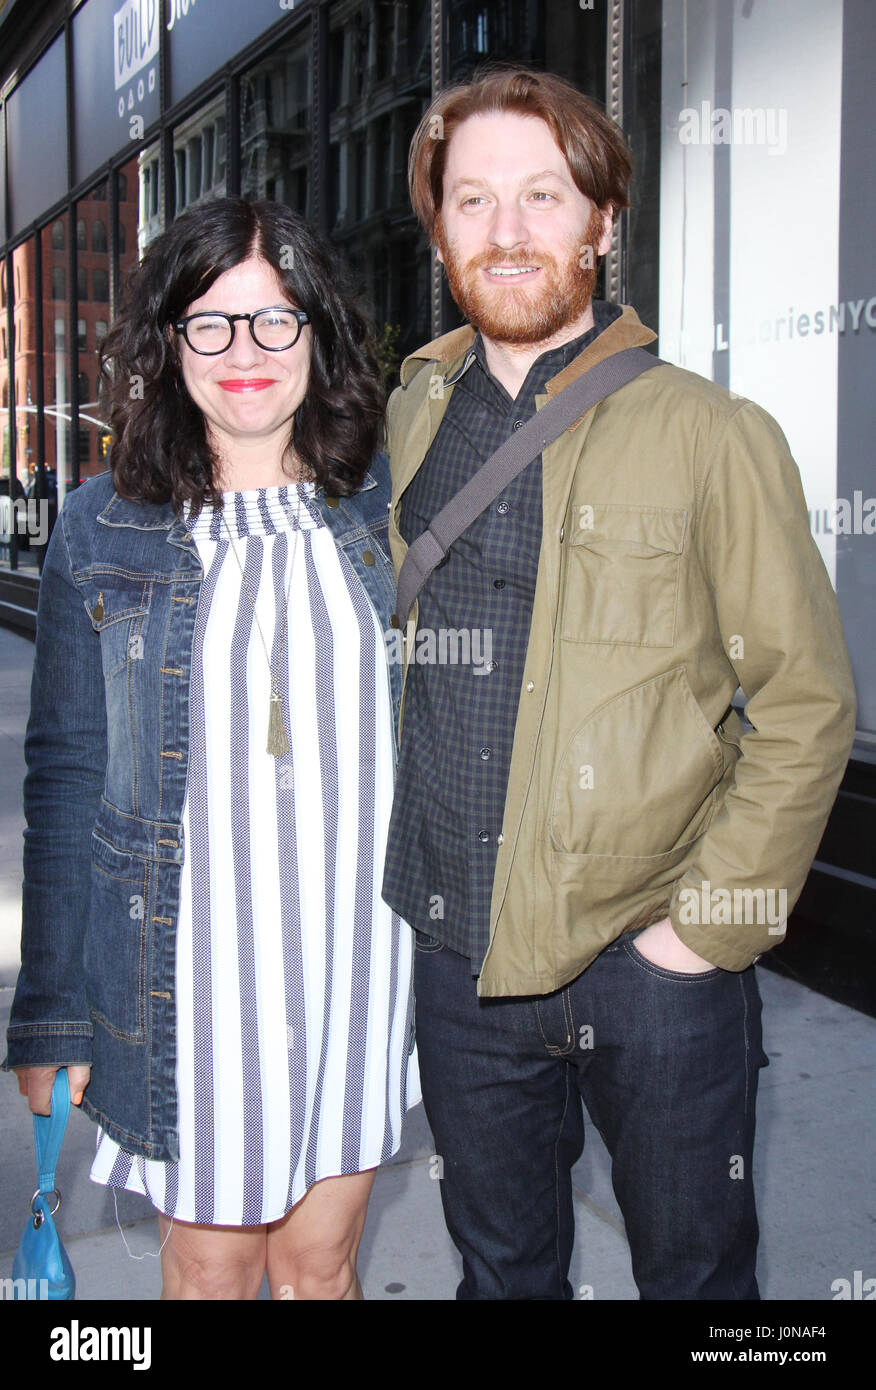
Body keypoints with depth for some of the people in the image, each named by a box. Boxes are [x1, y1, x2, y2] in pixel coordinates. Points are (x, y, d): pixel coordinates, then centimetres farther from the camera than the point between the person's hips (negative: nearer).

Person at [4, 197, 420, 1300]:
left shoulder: (387, 510, 2)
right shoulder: (103, 529, -2)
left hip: (361, 958, 2)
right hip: (190, 964, -1)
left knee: (321, 1260, 15)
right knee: (209, 1267, 12)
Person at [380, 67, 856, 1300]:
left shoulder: (708, 434, -7)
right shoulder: (411, 423, 6)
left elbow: (807, 703, -6)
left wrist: (710, 923, -11)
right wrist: (400, 865, 10)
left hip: (654, 964, -3)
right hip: (459, 955, 4)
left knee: (694, 1269, 14)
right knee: (500, 1268, 20)